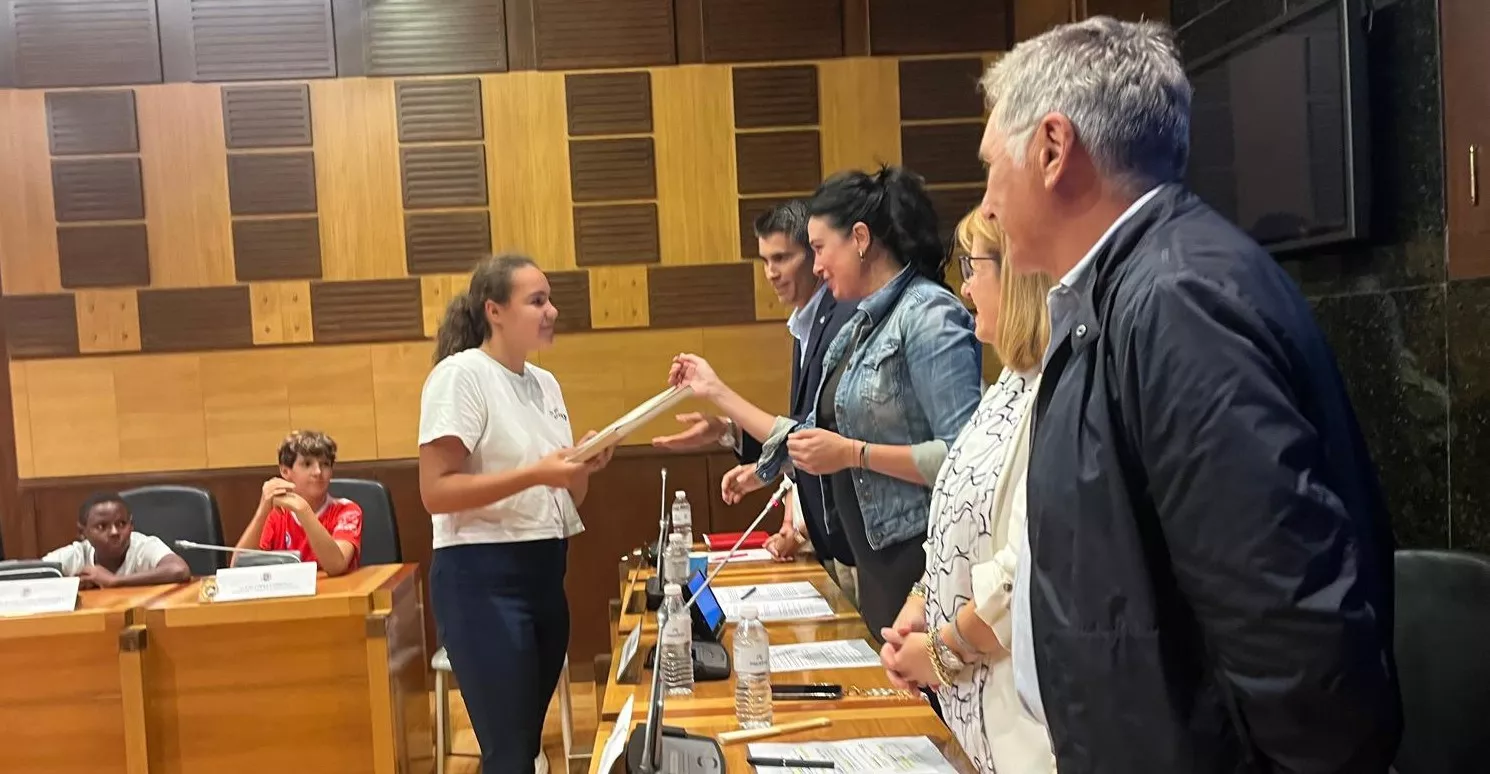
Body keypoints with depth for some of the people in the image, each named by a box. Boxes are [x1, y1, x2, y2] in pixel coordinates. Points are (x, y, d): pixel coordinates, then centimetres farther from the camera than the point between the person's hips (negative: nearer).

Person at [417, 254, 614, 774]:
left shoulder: (545, 383, 12)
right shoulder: (460, 374, -10)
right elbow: (435, 492, -18)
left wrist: (585, 469, -4)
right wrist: (537, 474, -22)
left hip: (545, 573, 8)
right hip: (483, 578, -8)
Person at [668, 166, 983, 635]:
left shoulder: (928, 314, -14)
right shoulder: (860, 327, 13)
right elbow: (812, 440, 13)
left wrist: (853, 453, -19)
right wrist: (716, 391, 17)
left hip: (923, 566, -8)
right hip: (876, 567, 8)